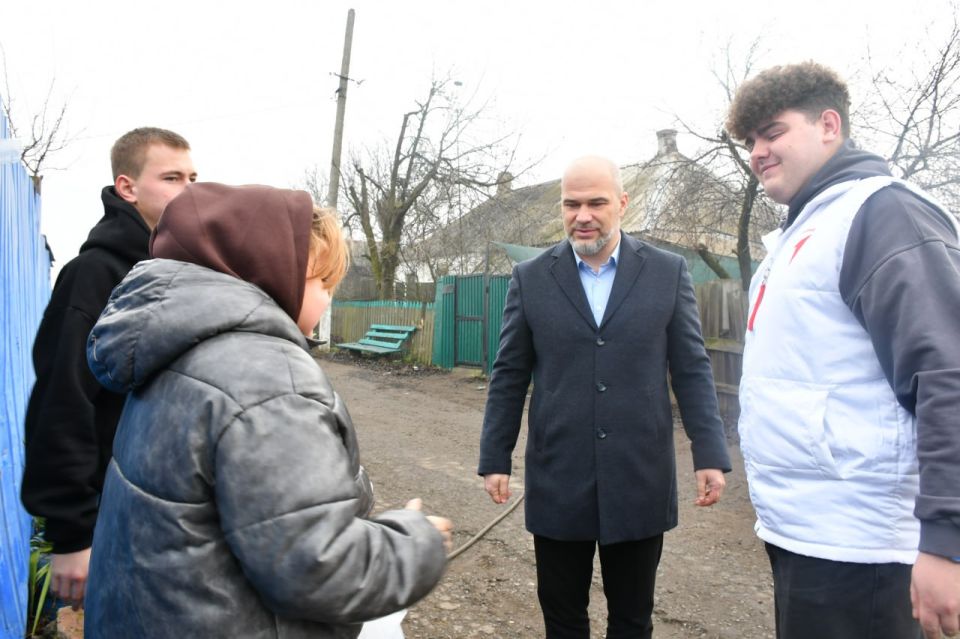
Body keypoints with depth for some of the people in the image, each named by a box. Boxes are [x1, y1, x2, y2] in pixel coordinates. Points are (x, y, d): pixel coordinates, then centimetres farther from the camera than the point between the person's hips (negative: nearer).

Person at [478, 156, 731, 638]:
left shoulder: (668, 272, 1)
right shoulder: (531, 278, 2)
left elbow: (691, 370, 2)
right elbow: (508, 376, 4)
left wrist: (711, 454, -3)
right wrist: (495, 458, 2)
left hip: (640, 481, 0)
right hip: (557, 483, 0)